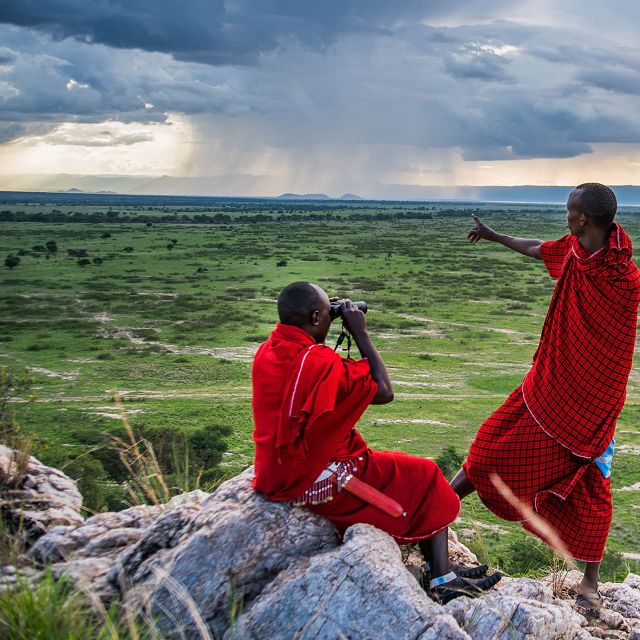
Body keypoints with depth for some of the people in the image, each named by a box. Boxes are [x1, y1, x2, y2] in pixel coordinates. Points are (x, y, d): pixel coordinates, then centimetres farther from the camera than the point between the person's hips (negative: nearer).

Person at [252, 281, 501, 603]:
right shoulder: (319, 361, -24)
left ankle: (441, 571, 25)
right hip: (316, 483, -9)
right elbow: (384, 392, -15)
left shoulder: (266, 352, 1)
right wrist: (361, 333, -8)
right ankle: (443, 580, 10)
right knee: (424, 478, 7)